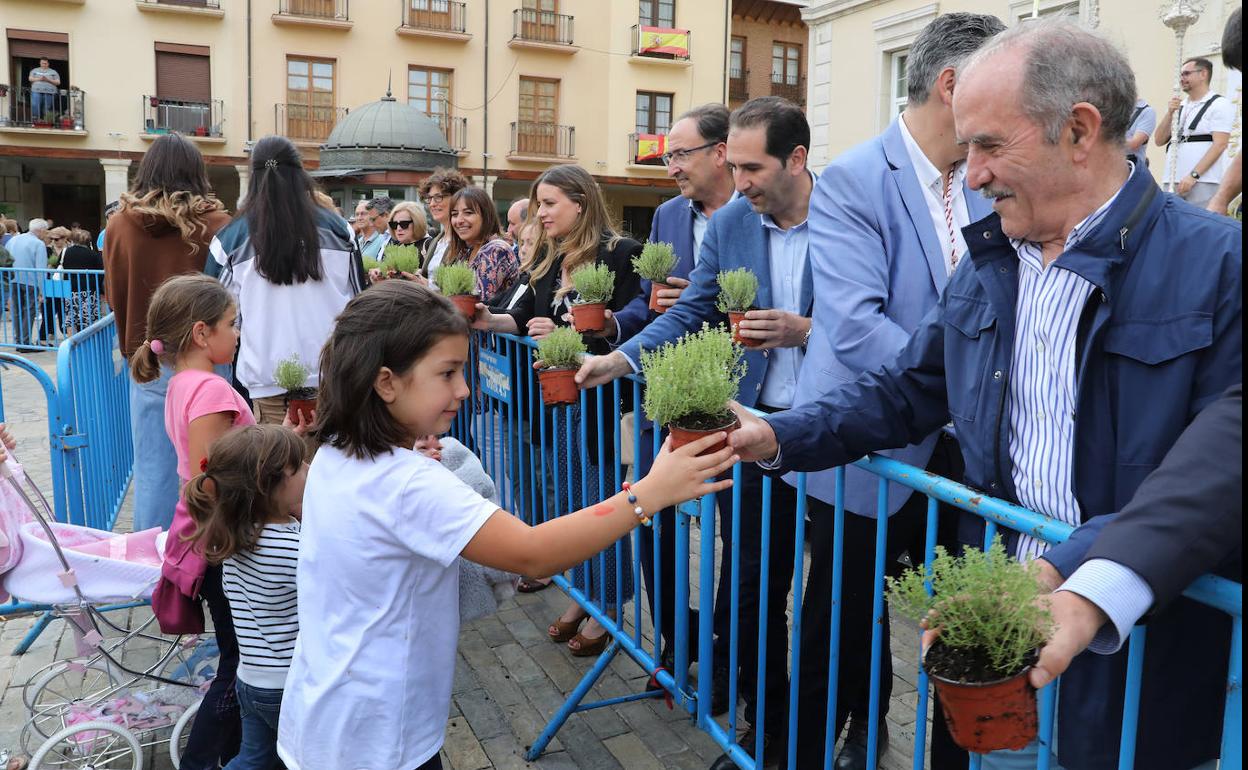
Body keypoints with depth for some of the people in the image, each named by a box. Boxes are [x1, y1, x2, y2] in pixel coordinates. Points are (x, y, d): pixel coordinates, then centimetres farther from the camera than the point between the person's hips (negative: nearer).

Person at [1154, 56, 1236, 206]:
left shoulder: (1219, 104, 1)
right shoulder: (1179, 106, 19)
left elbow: (1220, 144, -9)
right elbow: (1159, 141, 13)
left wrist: (1193, 175, -18)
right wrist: (1170, 113, -1)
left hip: (1203, 182, -6)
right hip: (1172, 181, 6)